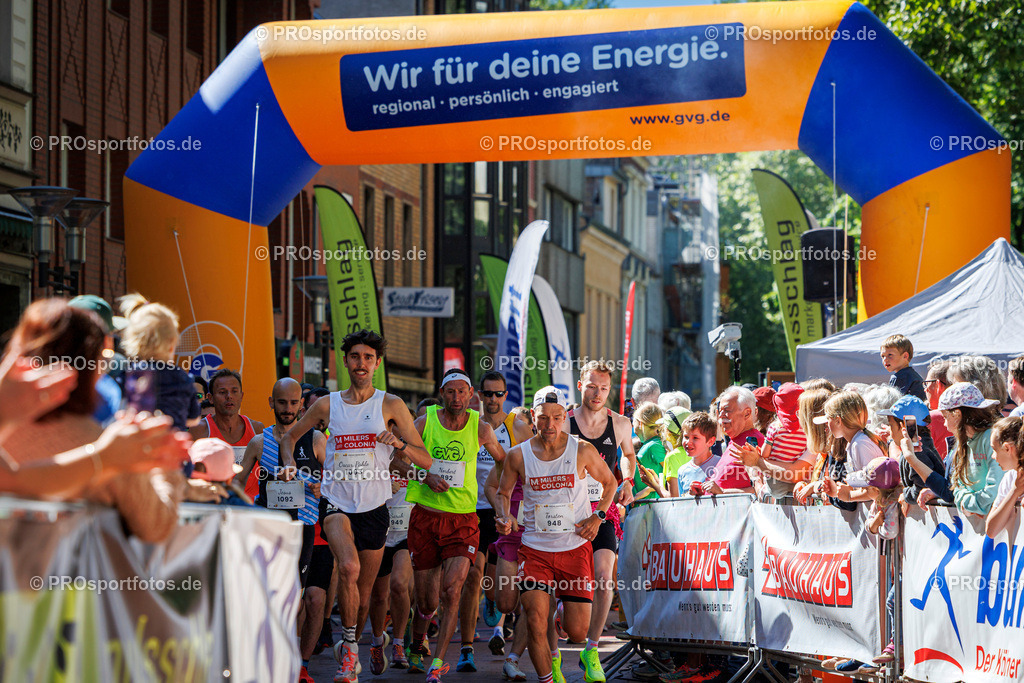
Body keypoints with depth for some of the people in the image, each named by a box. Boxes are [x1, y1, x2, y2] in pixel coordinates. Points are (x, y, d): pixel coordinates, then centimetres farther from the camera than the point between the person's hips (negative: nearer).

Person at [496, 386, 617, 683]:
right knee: (536, 622, -14)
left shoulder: (582, 451, -3)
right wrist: (505, 517, -5)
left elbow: (610, 482, 12)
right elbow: (502, 491, 15)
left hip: (575, 548, -1)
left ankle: (589, 650, 35)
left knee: (577, 631, -3)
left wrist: (598, 516, -2)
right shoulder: (518, 455, -1)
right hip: (534, 549, 1)